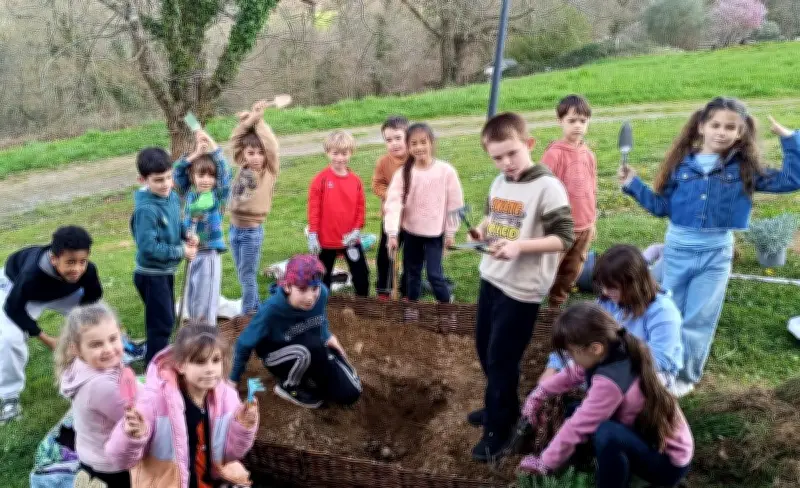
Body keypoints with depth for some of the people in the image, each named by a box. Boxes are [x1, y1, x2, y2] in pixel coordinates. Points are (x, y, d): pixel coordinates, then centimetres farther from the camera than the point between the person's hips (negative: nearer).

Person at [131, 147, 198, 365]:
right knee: (162, 323, -1)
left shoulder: (173, 197, -2)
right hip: (151, 274, -9)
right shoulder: (146, 210, -28)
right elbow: (149, 247, -29)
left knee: (167, 319, 21)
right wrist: (181, 251, -23)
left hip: (166, 271, 9)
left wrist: (187, 234, -6)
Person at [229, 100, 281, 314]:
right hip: (235, 229, 5)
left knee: (248, 276, 4)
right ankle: (255, 308, 31)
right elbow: (235, 140, 2)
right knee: (242, 276, 16)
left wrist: (259, 121, -18)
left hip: (252, 231, -5)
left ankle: (248, 314, 16)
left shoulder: (269, 172, -9)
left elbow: (272, 146, -22)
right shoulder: (243, 167, 3)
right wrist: (248, 120, -8)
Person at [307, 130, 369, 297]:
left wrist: (357, 230, -8)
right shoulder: (321, 179, -11)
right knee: (323, 276, 14)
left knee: (362, 274, 10)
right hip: (326, 240, -2)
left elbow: (361, 207, 2)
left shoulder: (356, 180, -2)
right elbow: (313, 208, -9)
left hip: (351, 238, 2)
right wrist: (312, 234, -11)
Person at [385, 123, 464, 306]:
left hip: (435, 232, -2)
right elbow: (393, 203, -16)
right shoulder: (403, 173, -10)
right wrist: (392, 234, -24)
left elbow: (454, 203, -6)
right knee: (412, 273, 15)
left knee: (434, 274, -4)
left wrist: (451, 232, -2)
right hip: (410, 232, 2)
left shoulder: (446, 171, -13)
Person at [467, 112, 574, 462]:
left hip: (521, 288, -8)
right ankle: (502, 408, 42)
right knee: (485, 349, 20)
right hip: (491, 278, 8)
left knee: (501, 359, 2)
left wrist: (520, 246, -29)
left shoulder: (546, 186, -17)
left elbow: (565, 238, -20)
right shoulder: (499, 183, 6)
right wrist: (484, 229, 1)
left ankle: (498, 430, 21)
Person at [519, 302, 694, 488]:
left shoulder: (609, 381, -33)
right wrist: (538, 394, 6)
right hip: (649, 439, 9)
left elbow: (576, 427, -23)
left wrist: (544, 463, -11)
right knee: (576, 410, 5)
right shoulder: (615, 353, -10)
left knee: (607, 434, -36)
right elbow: (572, 374, 10)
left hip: (668, 462, -9)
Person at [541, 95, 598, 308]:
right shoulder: (554, 153, -14)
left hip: (584, 228, 6)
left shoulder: (588, 155, 6)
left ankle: (557, 307, 29)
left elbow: (592, 190, 15)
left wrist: (592, 221, 18)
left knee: (570, 274, 15)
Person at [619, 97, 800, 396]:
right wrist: (633, 184, -3)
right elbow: (661, 206, 4)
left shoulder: (745, 169, -3)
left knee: (698, 319, 7)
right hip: (677, 248, 1)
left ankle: (685, 376, 23)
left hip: (716, 253, 0)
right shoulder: (682, 164, -2)